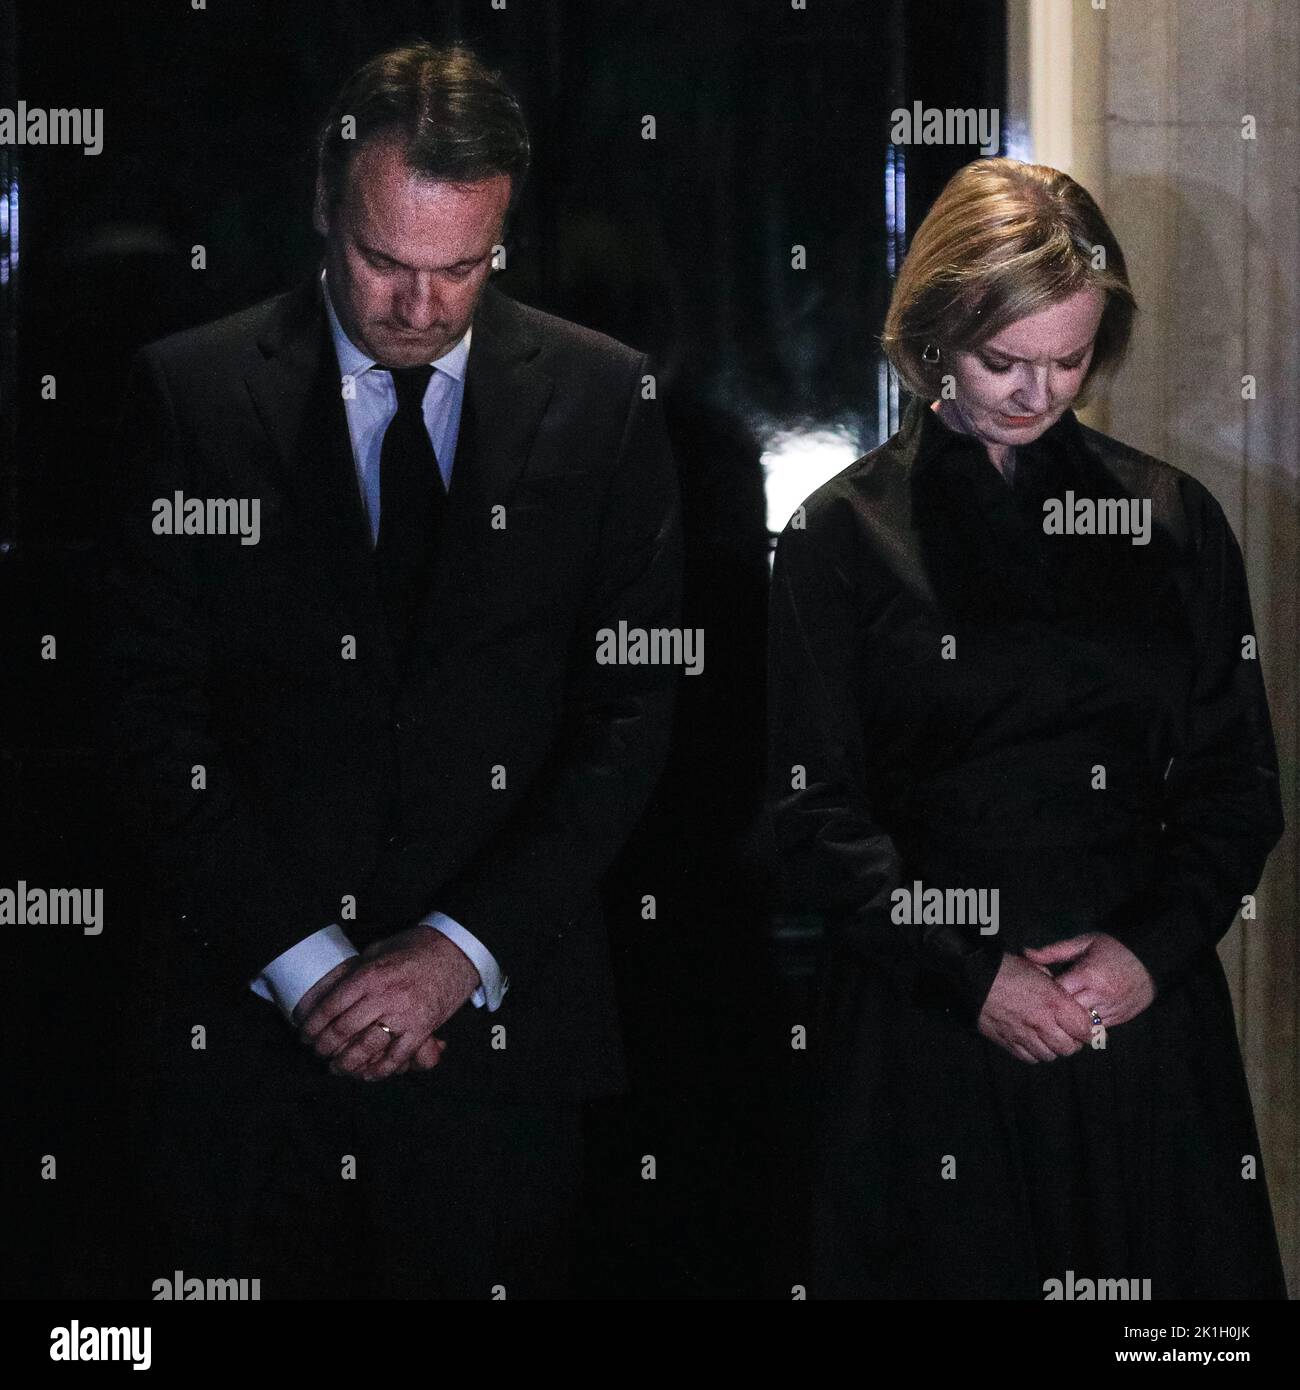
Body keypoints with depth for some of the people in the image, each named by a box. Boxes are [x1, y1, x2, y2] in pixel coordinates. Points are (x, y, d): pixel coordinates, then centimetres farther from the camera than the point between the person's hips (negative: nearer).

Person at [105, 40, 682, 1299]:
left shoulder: (601, 401, 4)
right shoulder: (191, 393, 1)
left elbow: (630, 708, 1)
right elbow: (155, 711, -1)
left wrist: (462, 950, -9)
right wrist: (300, 957, -10)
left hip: (496, 1021, 1)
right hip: (243, 1027, 0)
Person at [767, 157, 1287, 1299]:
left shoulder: (1173, 522, 8)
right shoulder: (845, 535, 1)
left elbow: (1237, 787, 8)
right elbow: (813, 812, -2)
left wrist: (1154, 949, -8)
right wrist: (972, 977, -12)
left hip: (1146, 1015, 2)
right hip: (926, 1028, -2)